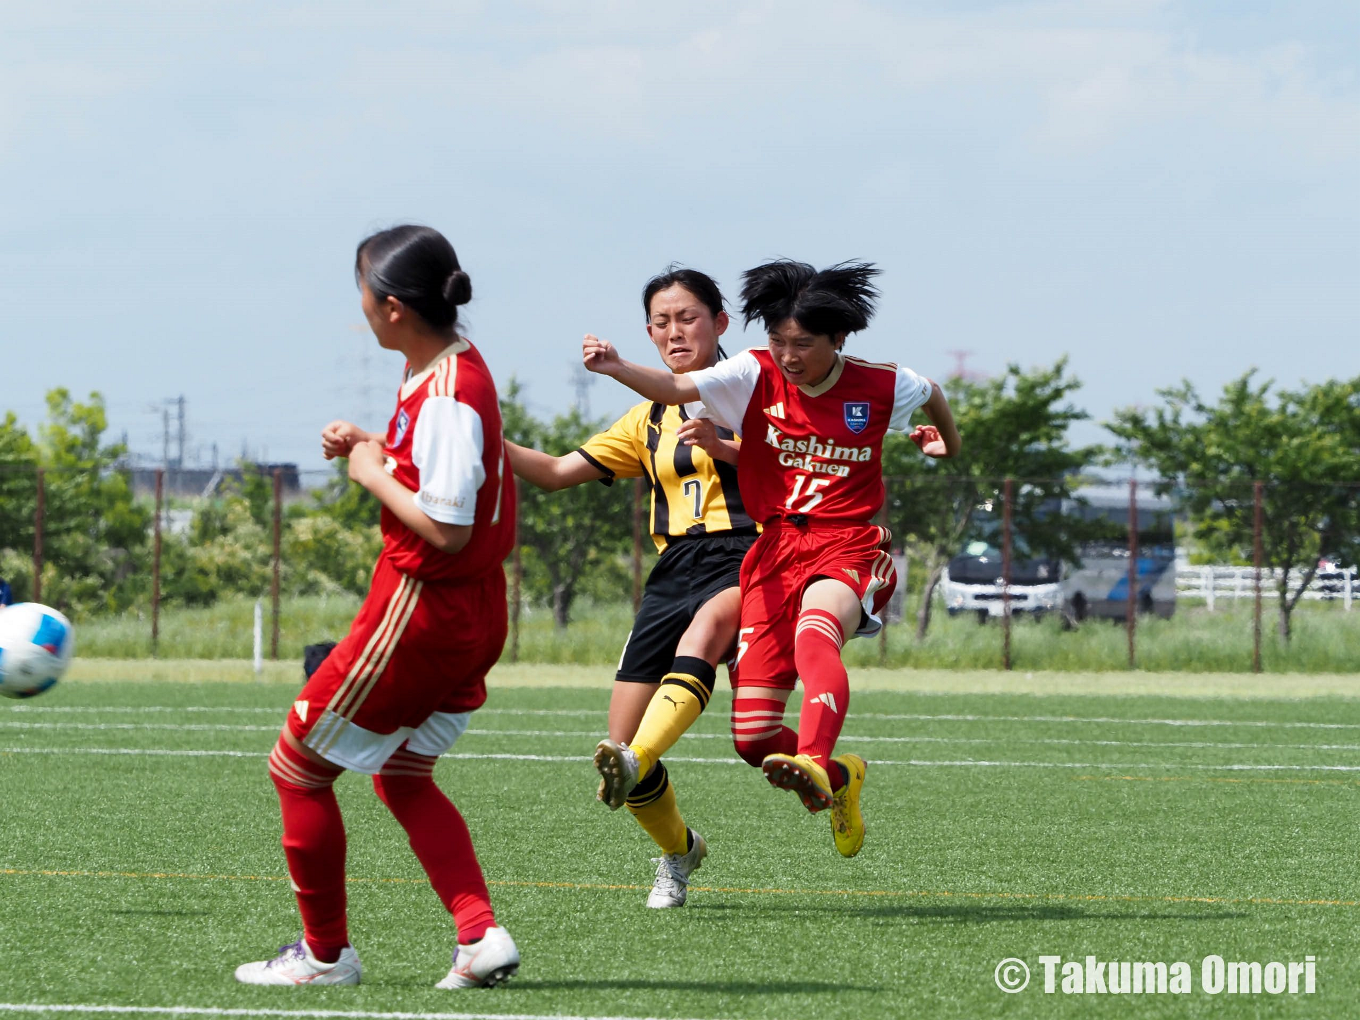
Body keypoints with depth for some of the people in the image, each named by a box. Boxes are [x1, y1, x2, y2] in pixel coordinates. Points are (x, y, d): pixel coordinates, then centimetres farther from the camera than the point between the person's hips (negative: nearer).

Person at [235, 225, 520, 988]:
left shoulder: (449, 395, -23)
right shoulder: (452, 368, 7)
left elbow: (446, 526, -27)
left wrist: (374, 474, -14)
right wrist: (370, 445, 6)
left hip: (419, 612, -10)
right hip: (472, 614, 10)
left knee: (298, 769, 5)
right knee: (402, 778, 22)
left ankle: (325, 952, 14)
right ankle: (482, 934, 8)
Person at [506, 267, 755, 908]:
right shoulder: (650, 420, 23)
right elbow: (559, 472, 19)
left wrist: (721, 447, -19)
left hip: (742, 557, -5)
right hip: (674, 569, 5)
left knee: (704, 630, -40)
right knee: (622, 735, -4)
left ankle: (634, 764, -61)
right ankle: (678, 850, 22)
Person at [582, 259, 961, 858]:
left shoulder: (881, 387, 1)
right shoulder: (756, 375, 0)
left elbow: (931, 394, 25)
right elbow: (675, 389, -13)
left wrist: (947, 440, 43)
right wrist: (616, 369, -32)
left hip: (847, 548, -3)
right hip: (774, 554, 3)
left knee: (813, 631, -41)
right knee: (752, 736, -4)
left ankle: (813, 764, -61)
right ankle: (838, 779, 28)